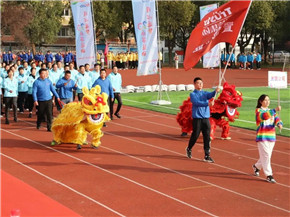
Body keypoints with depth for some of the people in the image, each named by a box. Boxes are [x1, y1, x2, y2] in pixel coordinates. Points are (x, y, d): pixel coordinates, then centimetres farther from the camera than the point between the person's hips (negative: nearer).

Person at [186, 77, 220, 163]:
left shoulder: (205, 93, 13)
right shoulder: (193, 94, 1)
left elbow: (210, 95, -11)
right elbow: (197, 102, -17)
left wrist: (215, 91, -33)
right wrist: (207, 103, -31)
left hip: (206, 118, 3)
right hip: (197, 118, -3)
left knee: (207, 137, -1)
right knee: (195, 135, 4)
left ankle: (207, 156, 2)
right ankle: (189, 149, 30)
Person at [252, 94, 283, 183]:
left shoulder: (271, 111, 14)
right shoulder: (258, 111, -5)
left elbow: (276, 118, -2)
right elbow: (264, 116, -26)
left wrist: (279, 124, -25)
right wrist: (275, 110, -36)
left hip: (271, 136, 6)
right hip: (262, 136, -6)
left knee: (267, 155, 12)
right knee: (265, 155, -11)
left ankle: (257, 166, 38)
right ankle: (269, 175, -7)